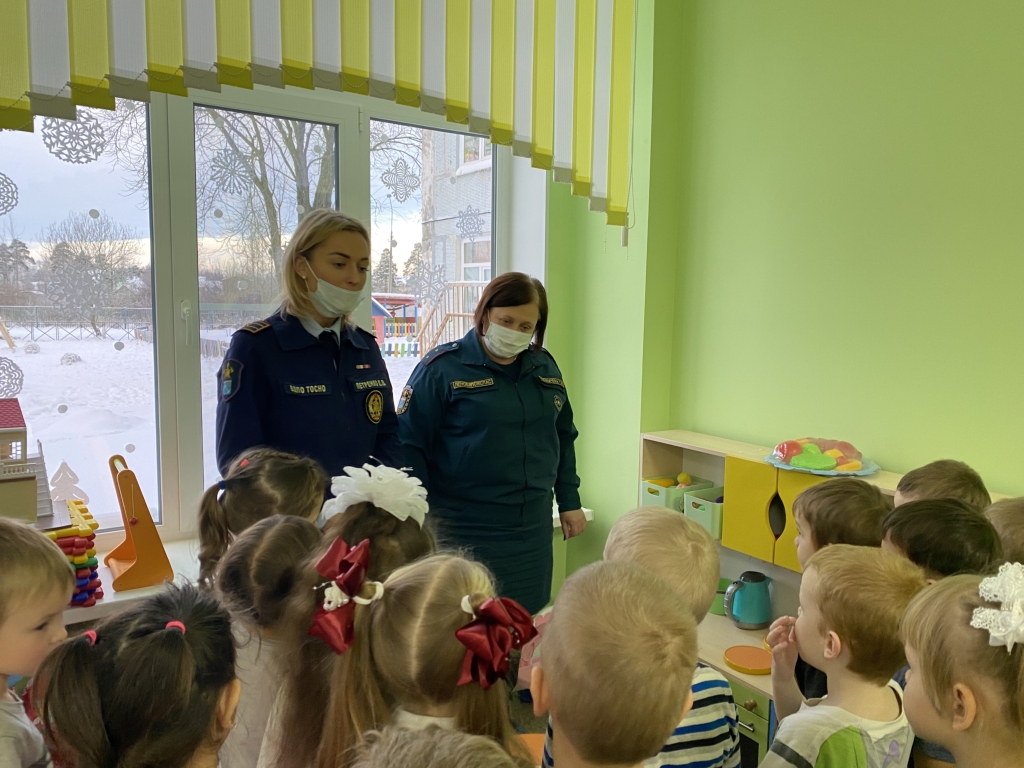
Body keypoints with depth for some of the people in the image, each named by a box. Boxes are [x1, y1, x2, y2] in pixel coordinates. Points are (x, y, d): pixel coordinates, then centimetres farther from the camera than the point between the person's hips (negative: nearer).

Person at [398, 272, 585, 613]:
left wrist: (569, 501, 16)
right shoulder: (442, 367, -9)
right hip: (465, 533, -5)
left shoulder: (545, 367, 9)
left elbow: (563, 437, 18)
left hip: (533, 533, 5)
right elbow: (408, 444, -9)